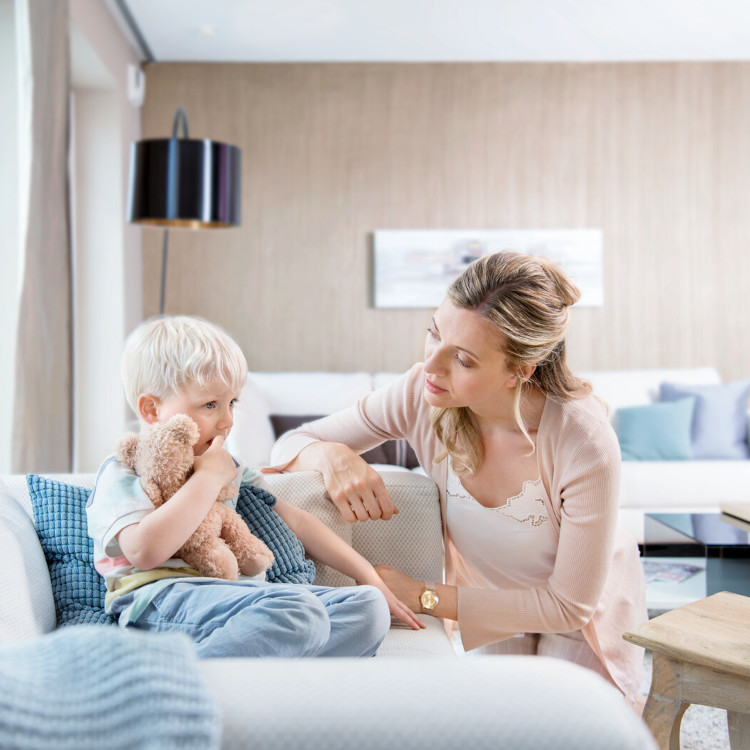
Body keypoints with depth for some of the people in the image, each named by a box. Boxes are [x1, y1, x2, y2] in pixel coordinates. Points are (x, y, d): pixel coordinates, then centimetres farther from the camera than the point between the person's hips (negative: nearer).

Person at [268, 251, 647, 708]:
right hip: (486, 601, 3)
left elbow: (568, 605, -27)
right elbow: (292, 444, -15)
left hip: (582, 615, -2)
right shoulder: (422, 394, -28)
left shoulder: (585, 444, -38)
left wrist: (423, 597, -30)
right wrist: (333, 455, -41)